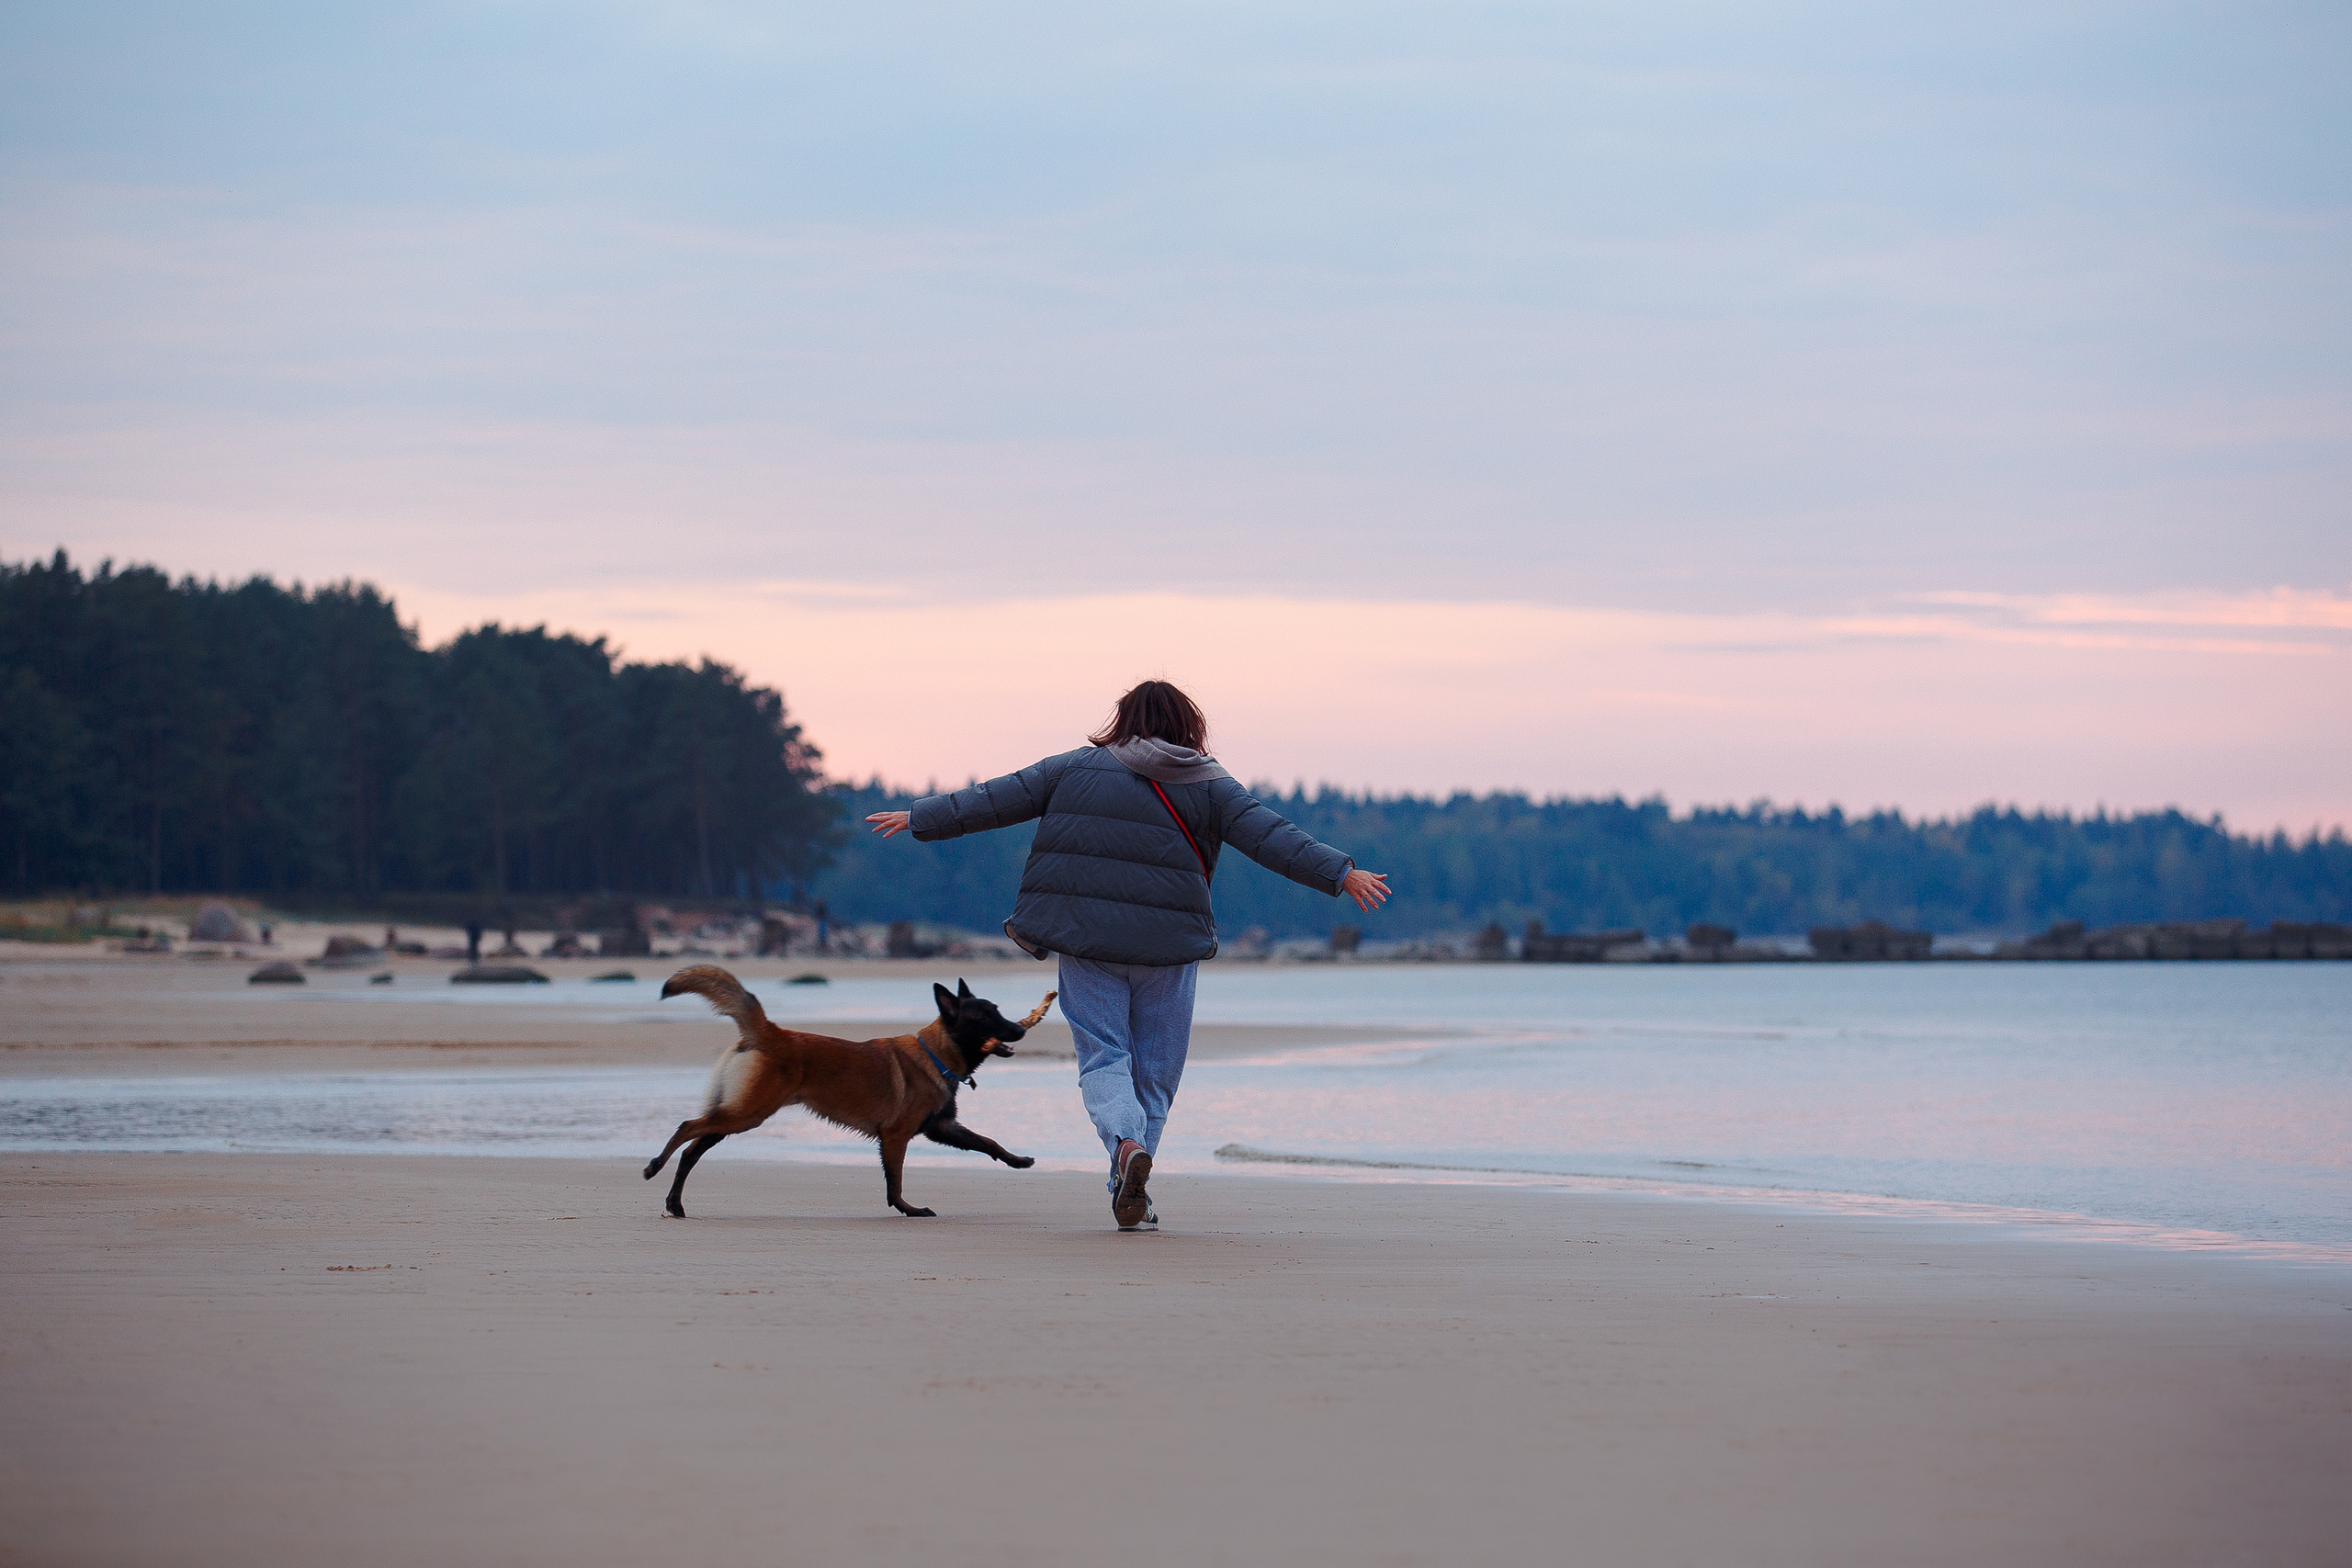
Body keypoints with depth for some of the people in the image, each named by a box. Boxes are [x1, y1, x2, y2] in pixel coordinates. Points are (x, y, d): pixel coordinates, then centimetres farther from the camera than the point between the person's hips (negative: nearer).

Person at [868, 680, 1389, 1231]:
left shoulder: (1077, 768, 8)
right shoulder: (1210, 786, 5)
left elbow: (995, 801, 10)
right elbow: (1272, 838, -3)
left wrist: (920, 819, 19)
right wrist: (1342, 875, -1)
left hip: (1086, 943, 0)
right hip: (1168, 948, 0)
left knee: (1102, 1056, 2)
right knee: (1154, 1072, 9)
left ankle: (1125, 1141, -27)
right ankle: (1131, 1196, 8)